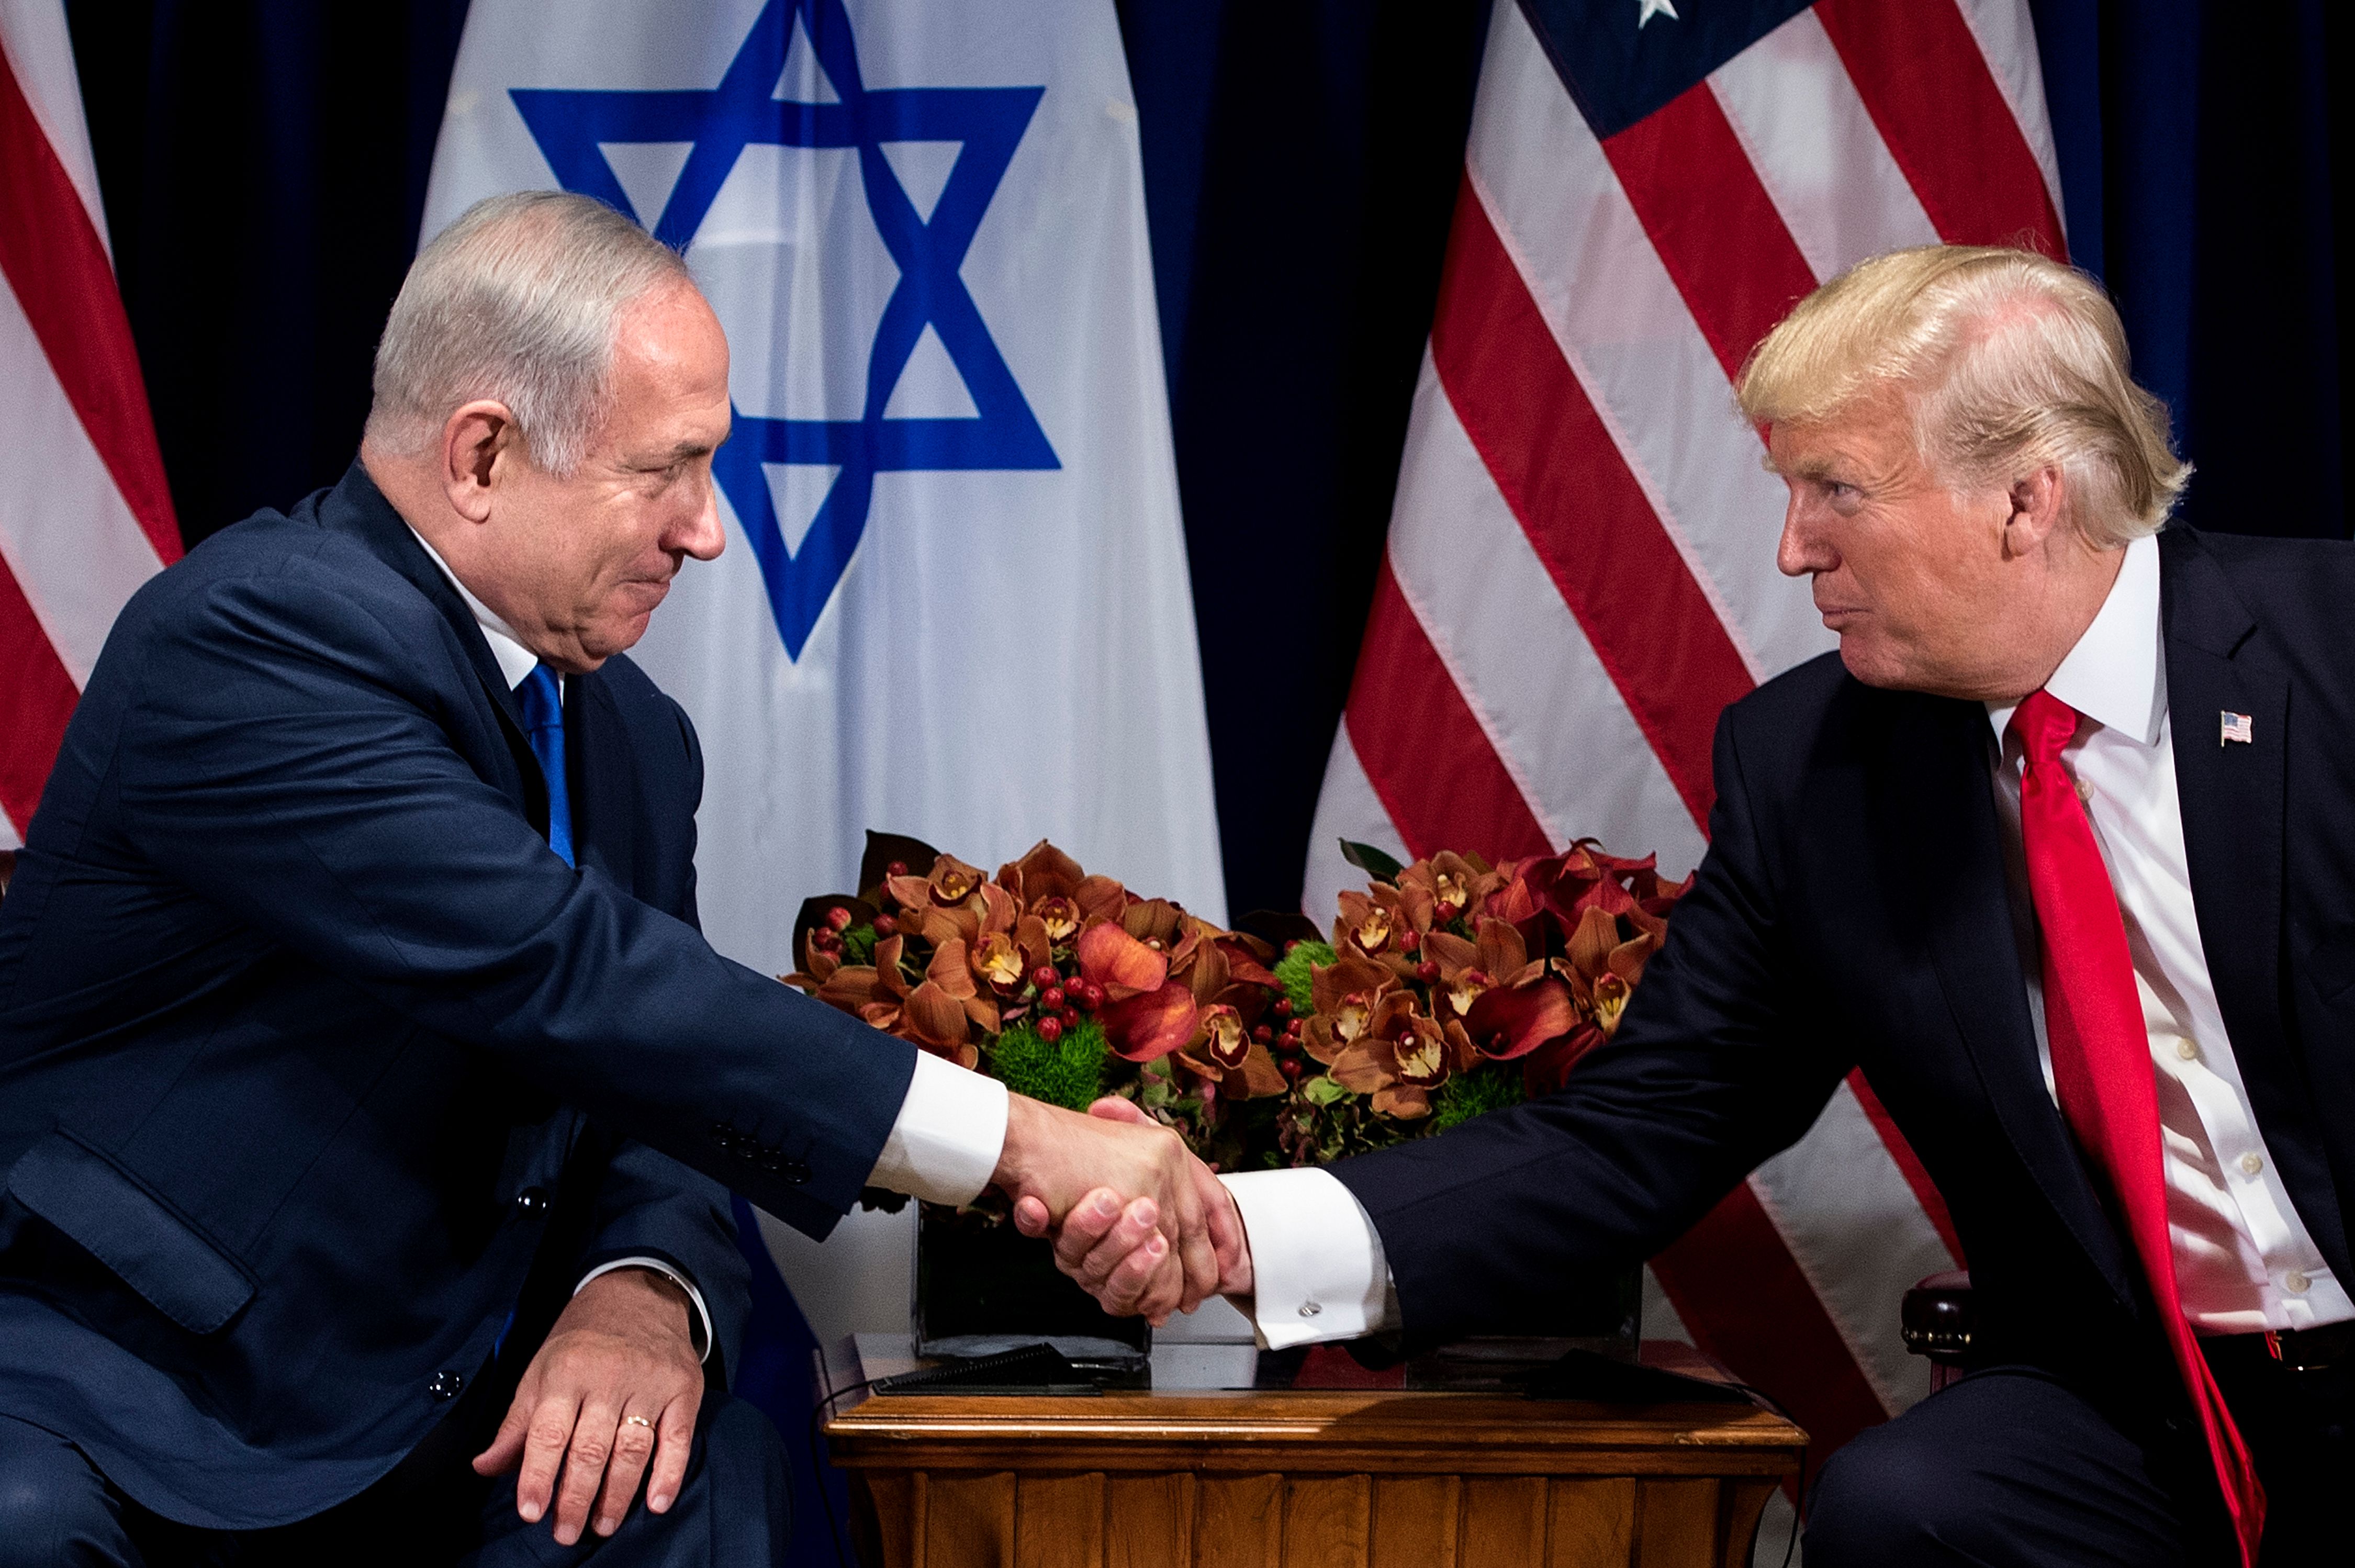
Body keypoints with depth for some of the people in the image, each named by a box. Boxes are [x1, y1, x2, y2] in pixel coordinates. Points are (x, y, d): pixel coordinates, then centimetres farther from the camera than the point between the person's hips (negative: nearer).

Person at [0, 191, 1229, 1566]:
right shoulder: (257, 632, -17)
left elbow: (660, 1087, 9)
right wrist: (1026, 1144, -26)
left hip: (433, 1424, 7)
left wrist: (649, 1293, -17)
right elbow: (560, 976, -26)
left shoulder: (636, 742, 12)